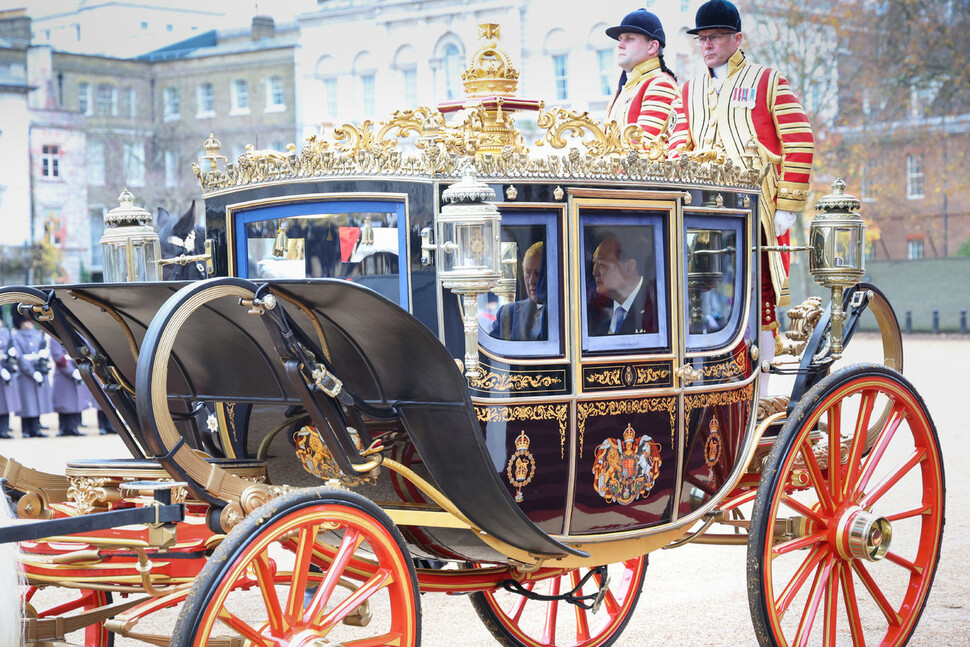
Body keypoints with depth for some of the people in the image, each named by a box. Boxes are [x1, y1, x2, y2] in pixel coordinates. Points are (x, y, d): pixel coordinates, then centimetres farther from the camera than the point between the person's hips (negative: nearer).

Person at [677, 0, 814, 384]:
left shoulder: (768, 82, 4)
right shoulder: (689, 91, 18)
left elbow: (800, 144, -1)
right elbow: (679, 151, 20)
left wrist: (787, 207, -7)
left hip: (755, 209, -4)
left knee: (758, 298, -5)